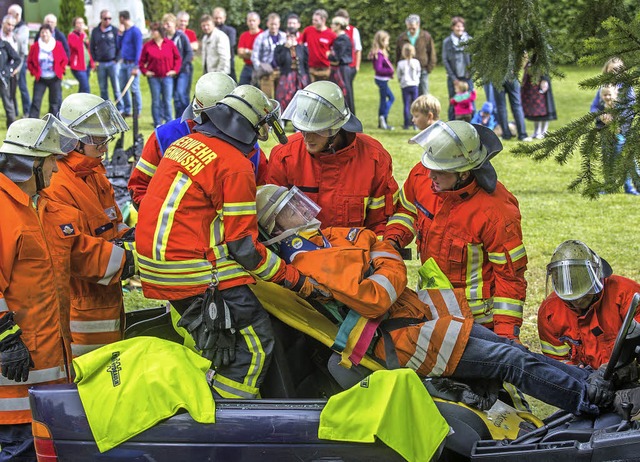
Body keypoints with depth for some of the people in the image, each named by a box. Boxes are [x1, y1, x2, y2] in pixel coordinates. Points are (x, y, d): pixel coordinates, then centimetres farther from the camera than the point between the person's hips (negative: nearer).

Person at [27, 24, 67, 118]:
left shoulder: (58, 45, -1)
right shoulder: (35, 47, -1)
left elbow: (64, 60, 6)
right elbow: (29, 62, 7)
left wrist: (60, 71, -3)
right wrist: (34, 72, -4)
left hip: (55, 79, 0)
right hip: (40, 79, 0)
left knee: (55, 102, 6)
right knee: (36, 101, -6)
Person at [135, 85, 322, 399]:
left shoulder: (185, 143, 13)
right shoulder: (236, 165, -12)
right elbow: (243, 246, -12)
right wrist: (294, 280, -4)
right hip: (197, 272, -9)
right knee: (254, 346, -3)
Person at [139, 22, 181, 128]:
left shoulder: (170, 44, 0)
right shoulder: (147, 45, 0)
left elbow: (178, 58, 7)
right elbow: (141, 61, 6)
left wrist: (175, 70, -2)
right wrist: (145, 71, -6)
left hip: (167, 77, 0)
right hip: (153, 77, 0)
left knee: (167, 101, 1)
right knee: (156, 101, 3)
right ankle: (157, 123, 10)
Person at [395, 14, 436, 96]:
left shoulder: (426, 37, -1)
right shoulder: (401, 38, 2)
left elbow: (432, 55, 5)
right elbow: (397, 56, 11)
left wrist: (429, 69, -2)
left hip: (422, 73, -1)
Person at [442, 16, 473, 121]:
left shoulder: (469, 40, 4)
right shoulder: (447, 42, 2)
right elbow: (445, 60, 1)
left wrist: (471, 72, -4)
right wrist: (453, 78, -5)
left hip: (467, 77, 0)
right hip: (453, 78, 0)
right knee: (453, 104, 1)